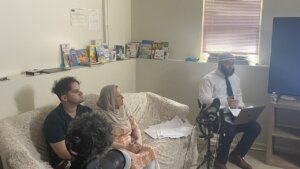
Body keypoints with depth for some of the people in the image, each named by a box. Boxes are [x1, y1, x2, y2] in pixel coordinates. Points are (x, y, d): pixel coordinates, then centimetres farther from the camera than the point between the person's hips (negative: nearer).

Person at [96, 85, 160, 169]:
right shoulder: (102, 116, -12)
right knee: (132, 160, -32)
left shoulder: (124, 110, 9)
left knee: (152, 151, -17)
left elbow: (135, 127, 11)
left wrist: (139, 140, -9)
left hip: (131, 144, 6)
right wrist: (125, 147, -21)